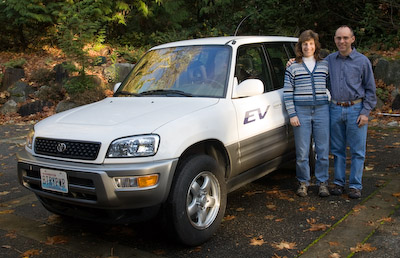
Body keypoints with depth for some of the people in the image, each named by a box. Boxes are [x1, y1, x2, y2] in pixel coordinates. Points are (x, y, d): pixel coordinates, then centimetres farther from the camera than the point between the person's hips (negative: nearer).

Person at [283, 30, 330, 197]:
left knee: (323, 149, 4)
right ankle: (303, 182, 18)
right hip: (301, 112, -2)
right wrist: (292, 114, -6)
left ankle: (322, 182, 17)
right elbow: (287, 93, 1)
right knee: (302, 152, 2)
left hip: (321, 110, 2)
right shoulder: (293, 68, 3)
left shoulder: (325, 66, 10)